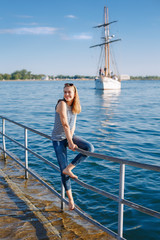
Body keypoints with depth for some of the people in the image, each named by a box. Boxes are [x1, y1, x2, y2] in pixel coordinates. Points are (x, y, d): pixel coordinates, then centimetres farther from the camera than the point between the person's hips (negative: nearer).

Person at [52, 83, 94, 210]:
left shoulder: (75, 106, 3)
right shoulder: (62, 104, -18)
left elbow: (73, 126, 2)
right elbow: (65, 124, -23)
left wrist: (70, 140, -12)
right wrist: (70, 142, -24)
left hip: (70, 136, 6)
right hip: (59, 138, -6)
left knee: (90, 148, -18)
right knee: (63, 168, -4)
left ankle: (68, 168, -8)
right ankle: (70, 199, 10)